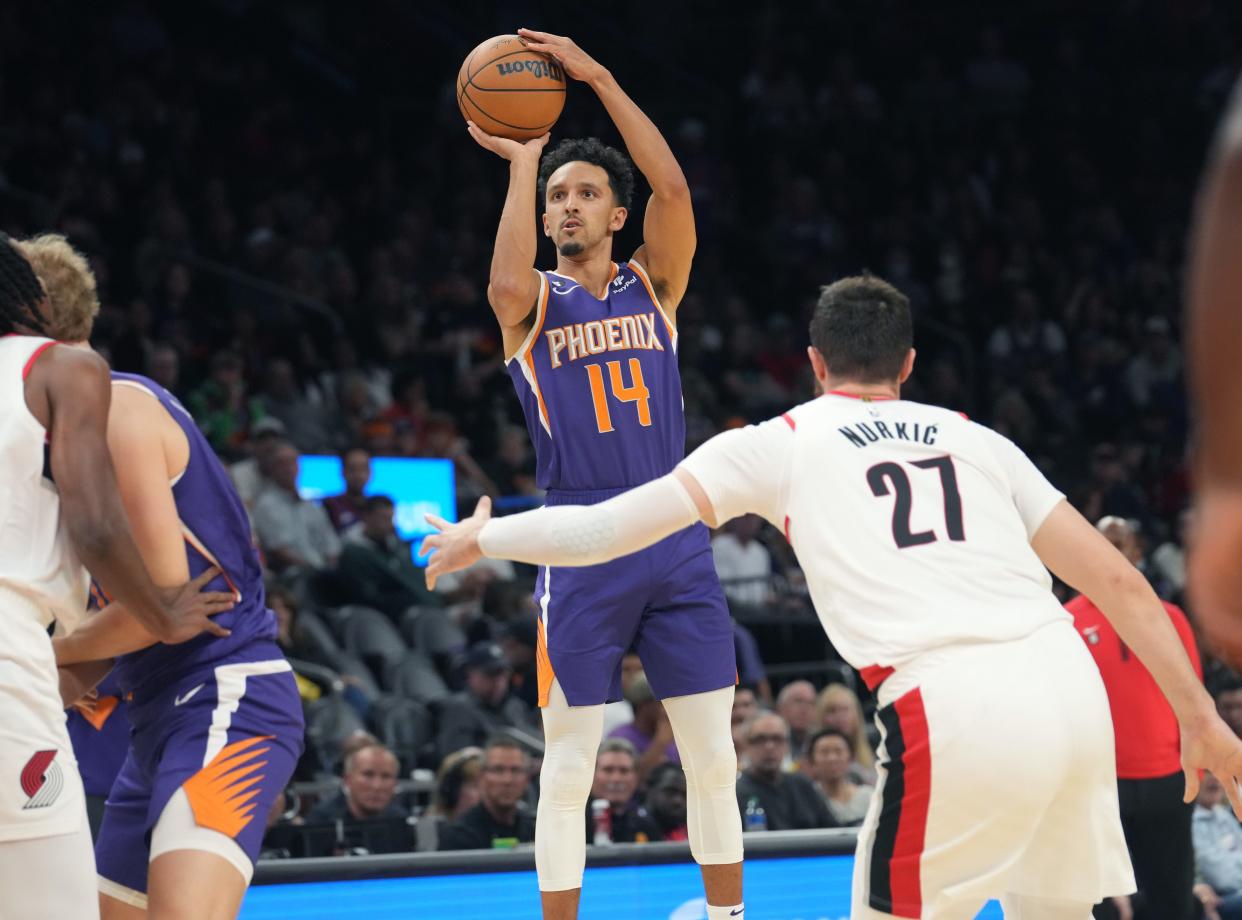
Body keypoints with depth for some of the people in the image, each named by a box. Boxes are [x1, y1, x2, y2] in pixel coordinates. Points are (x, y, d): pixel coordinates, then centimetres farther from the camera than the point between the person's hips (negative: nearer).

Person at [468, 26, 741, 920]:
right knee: (569, 767, 0)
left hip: (677, 536, 2)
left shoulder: (652, 285, 10)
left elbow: (674, 188, -7)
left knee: (713, 755, 5)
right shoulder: (535, 302, 4)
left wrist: (598, 77, -12)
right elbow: (507, 284, -22)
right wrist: (523, 160, -14)